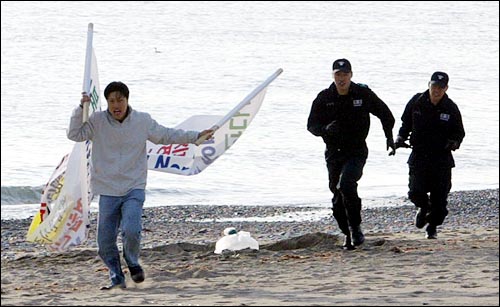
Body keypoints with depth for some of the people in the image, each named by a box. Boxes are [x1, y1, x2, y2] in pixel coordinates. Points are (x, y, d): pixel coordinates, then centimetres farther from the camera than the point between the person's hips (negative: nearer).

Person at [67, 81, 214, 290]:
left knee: (131, 231, -21)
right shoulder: (97, 122, 0)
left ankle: (132, 262, 9)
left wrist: (195, 137, 11)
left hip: (134, 189, -1)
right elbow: (75, 135, -4)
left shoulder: (142, 121, 2)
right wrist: (81, 109, -14)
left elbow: (166, 135, 13)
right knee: (105, 241, 0)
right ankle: (116, 278, 19)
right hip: (108, 192, 1)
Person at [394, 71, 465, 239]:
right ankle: (423, 207, 23)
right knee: (416, 192, -13)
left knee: (439, 196, 0)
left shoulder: (451, 108, -3)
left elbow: (459, 132, 7)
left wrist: (454, 142, -15)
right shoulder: (416, 102, 0)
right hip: (419, 156, 0)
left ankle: (433, 226, 23)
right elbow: (406, 123, 15)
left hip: (442, 158, 0)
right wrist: (401, 137, -2)